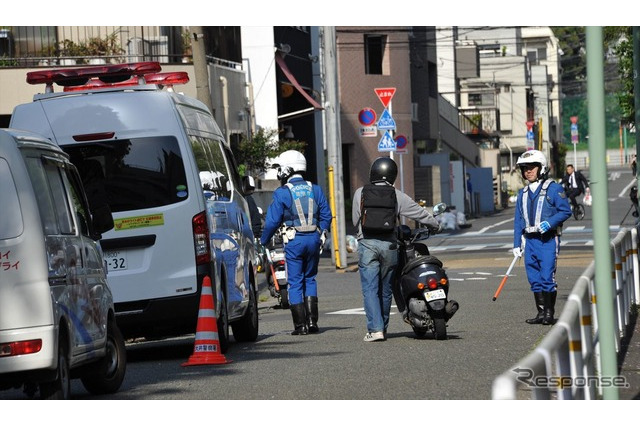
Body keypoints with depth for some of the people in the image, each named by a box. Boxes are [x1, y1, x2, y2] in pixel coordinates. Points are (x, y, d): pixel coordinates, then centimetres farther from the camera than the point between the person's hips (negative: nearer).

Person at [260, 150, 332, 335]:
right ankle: (312, 321, 8)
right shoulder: (315, 190, 9)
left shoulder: (282, 193, -5)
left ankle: (300, 325, -1)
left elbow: (272, 221, -5)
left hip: (294, 241, -4)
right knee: (310, 279, 15)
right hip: (314, 239, 4)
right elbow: (326, 215, 9)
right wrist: (322, 236, 19)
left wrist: (263, 241, 7)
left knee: (295, 283, 2)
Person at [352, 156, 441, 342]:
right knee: (386, 288, 13)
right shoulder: (397, 196, 3)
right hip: (389, 245, 1)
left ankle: (375, 329, -13)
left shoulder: (360, 193, 2)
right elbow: (419, 212, 9)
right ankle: (383, 327, 22)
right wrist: (435, 225, 26)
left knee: (370, 289, -2)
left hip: (366, 244, -1)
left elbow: (355, 220, 8)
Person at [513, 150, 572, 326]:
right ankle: (541, 312, 11)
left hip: (548, 240, -6)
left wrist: (549, 223, -19)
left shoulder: (553, 188, -3)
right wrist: (517, 244, 12)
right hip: (530, 240, 6)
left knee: (547, 277, -9)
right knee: (534, 279, 6)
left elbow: (565, 211, -6)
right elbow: (518, 220, 17)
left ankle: (549, 313, -2)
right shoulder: (523, 193, 15)